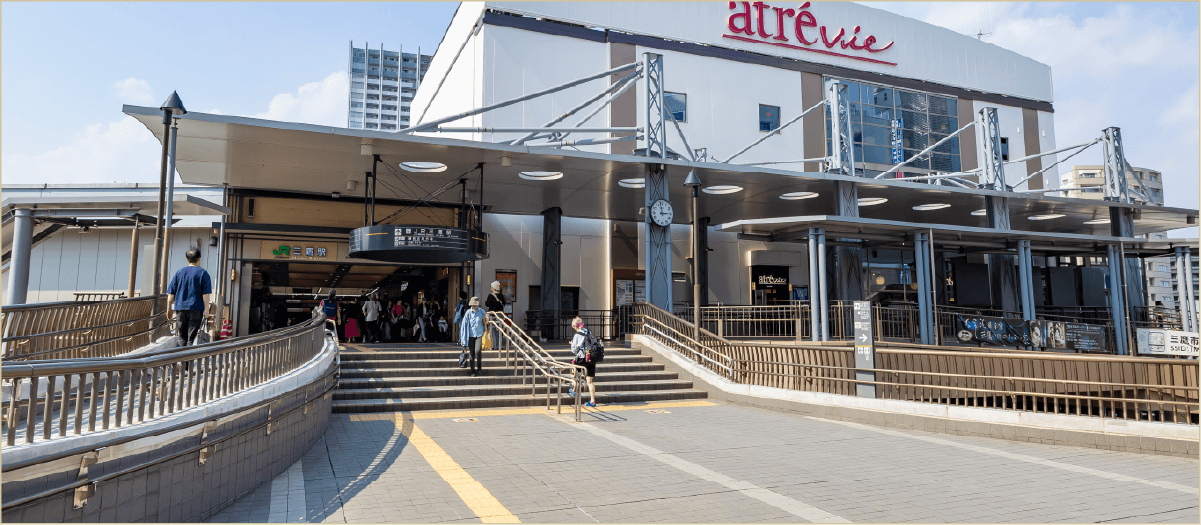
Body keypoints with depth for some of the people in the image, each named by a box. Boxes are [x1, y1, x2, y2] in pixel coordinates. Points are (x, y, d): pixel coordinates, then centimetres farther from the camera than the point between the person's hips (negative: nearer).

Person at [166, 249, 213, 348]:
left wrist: (169, 309, 16)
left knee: (181, 336, 12)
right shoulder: (203, 273, -1)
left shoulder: (179, 272, 8)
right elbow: (206, 294, -8)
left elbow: (171, 293, 9)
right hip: (196, 309, -3)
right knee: (192, 337, 0)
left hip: (180, 308, 3)